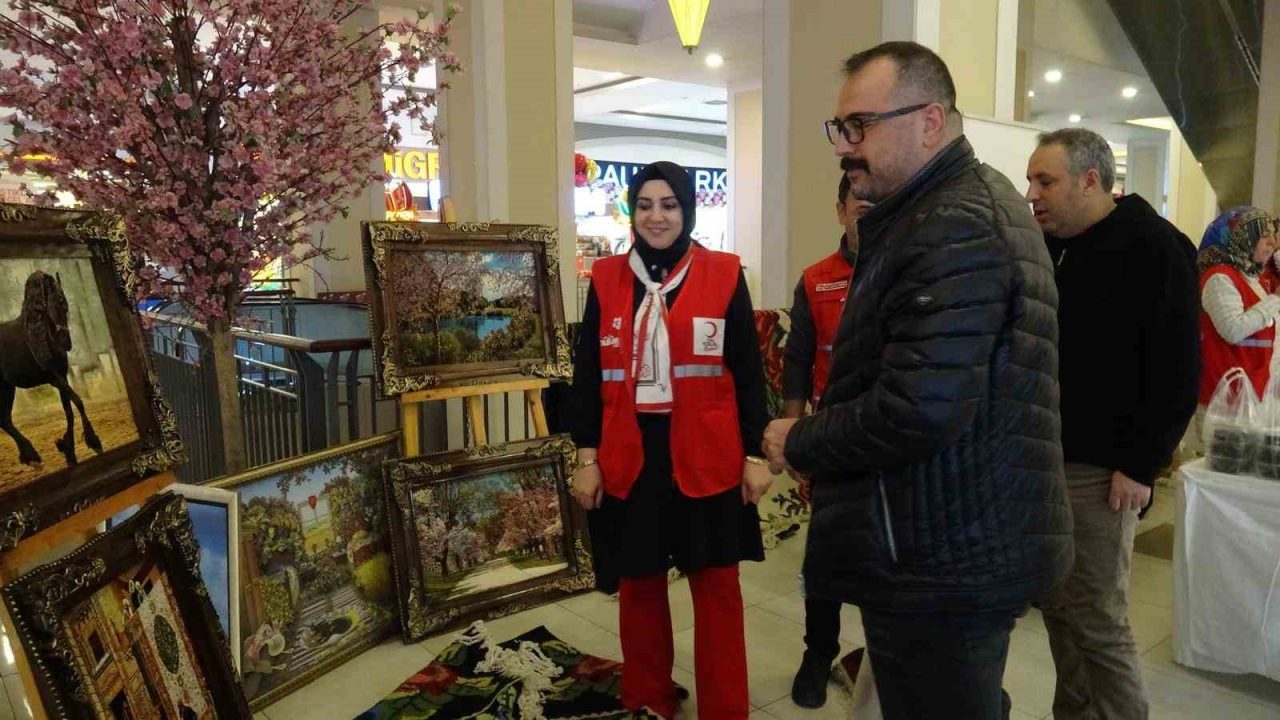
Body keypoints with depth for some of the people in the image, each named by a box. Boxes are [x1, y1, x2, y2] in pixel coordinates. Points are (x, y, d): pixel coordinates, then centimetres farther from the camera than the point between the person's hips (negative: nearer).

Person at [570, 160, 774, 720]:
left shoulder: (724, 274, -1)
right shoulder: (606, 279, 4)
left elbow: (748, 372, 1)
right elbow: (587, 374, 5)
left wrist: (755, 454, -3)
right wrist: (587, 458, 1)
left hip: (707, 459, -1)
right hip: (627, 459, 2)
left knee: (717, 588, 8)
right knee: (638, 586, 14)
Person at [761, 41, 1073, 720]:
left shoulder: (954, 228, -21)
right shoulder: (981, 201, 13)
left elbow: (918, 411, -29)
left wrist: (798, 442, -13)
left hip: (940, 562, -10)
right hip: (974, 543, 10)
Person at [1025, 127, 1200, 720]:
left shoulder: (1154, 248, -9)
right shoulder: (1046, 248, 12)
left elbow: (1177, 373, -13)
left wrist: (1141, 465, -16)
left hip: (1100, 470, -7)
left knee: (1097, 623, 0)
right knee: (1059, 607, 15)